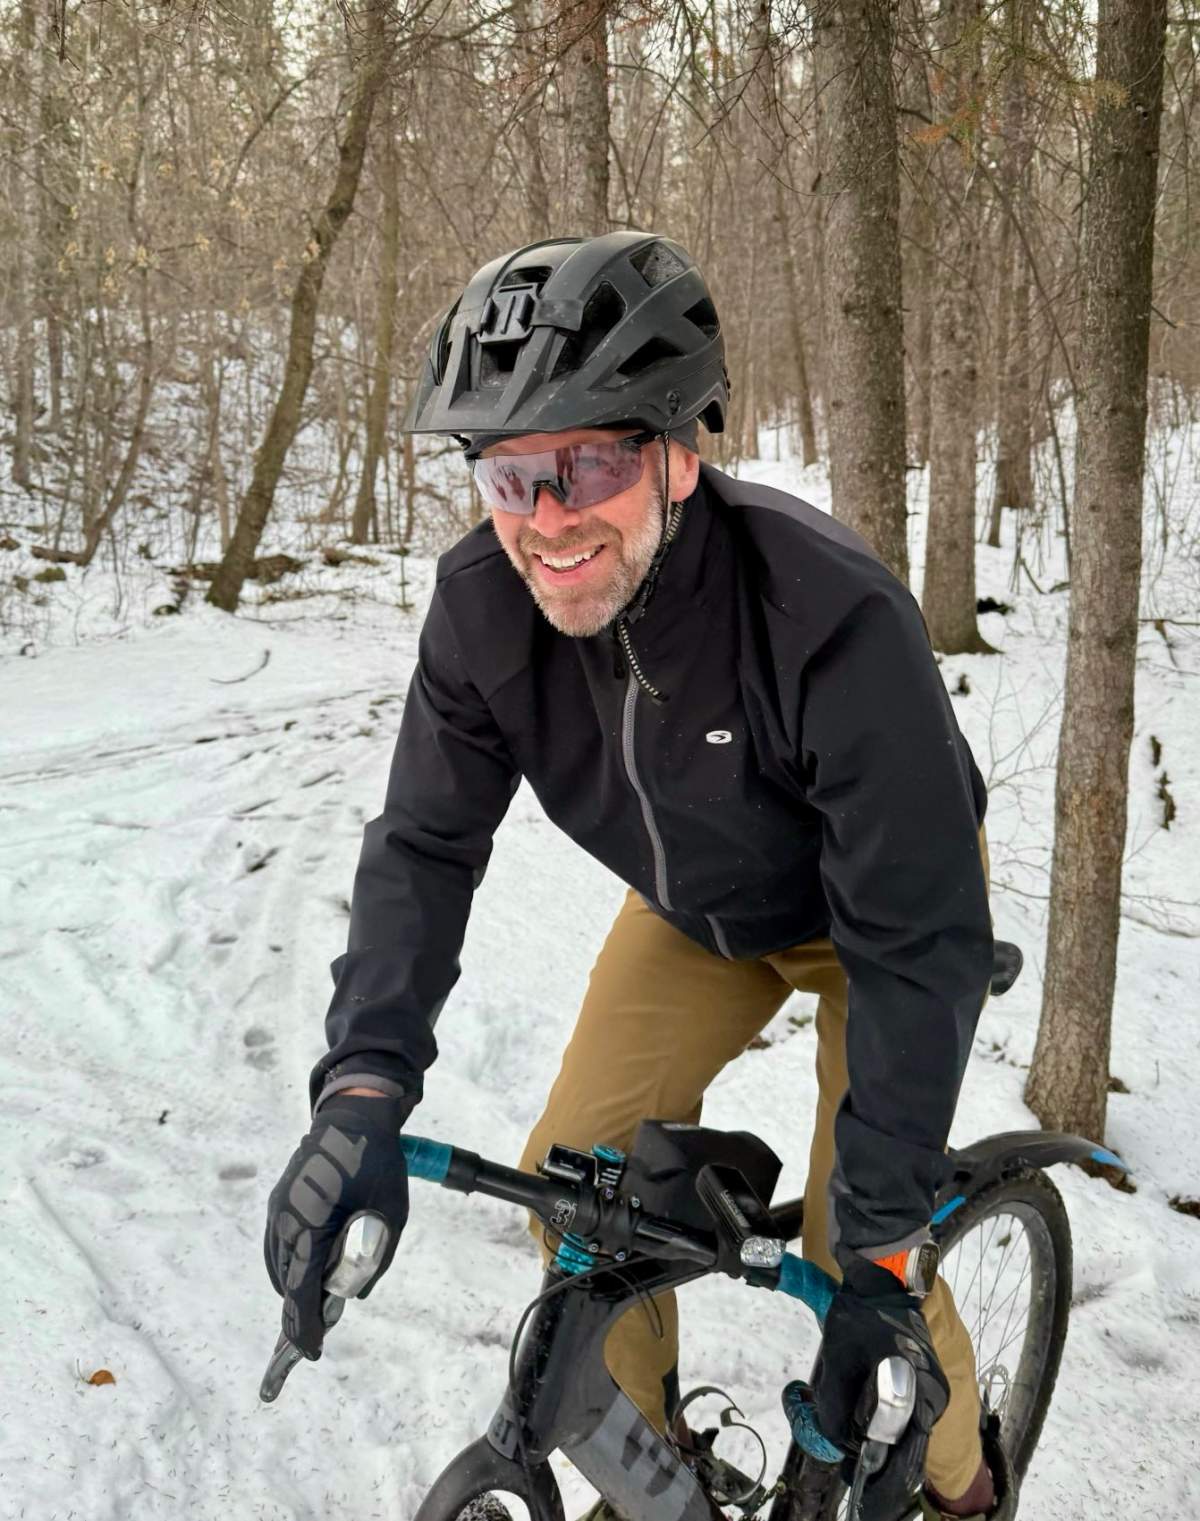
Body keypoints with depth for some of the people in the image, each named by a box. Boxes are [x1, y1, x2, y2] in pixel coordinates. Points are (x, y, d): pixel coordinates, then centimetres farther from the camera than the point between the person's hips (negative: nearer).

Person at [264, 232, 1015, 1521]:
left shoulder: (832, 614, -40)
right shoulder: (484, 603, -25)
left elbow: (917, 940, -35)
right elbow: (424, 844, -18)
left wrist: (880, 1244, -34)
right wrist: (363, 1087, -34)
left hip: (869, 906, -4)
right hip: (696, 908, 5)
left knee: (859, 1251, -9)